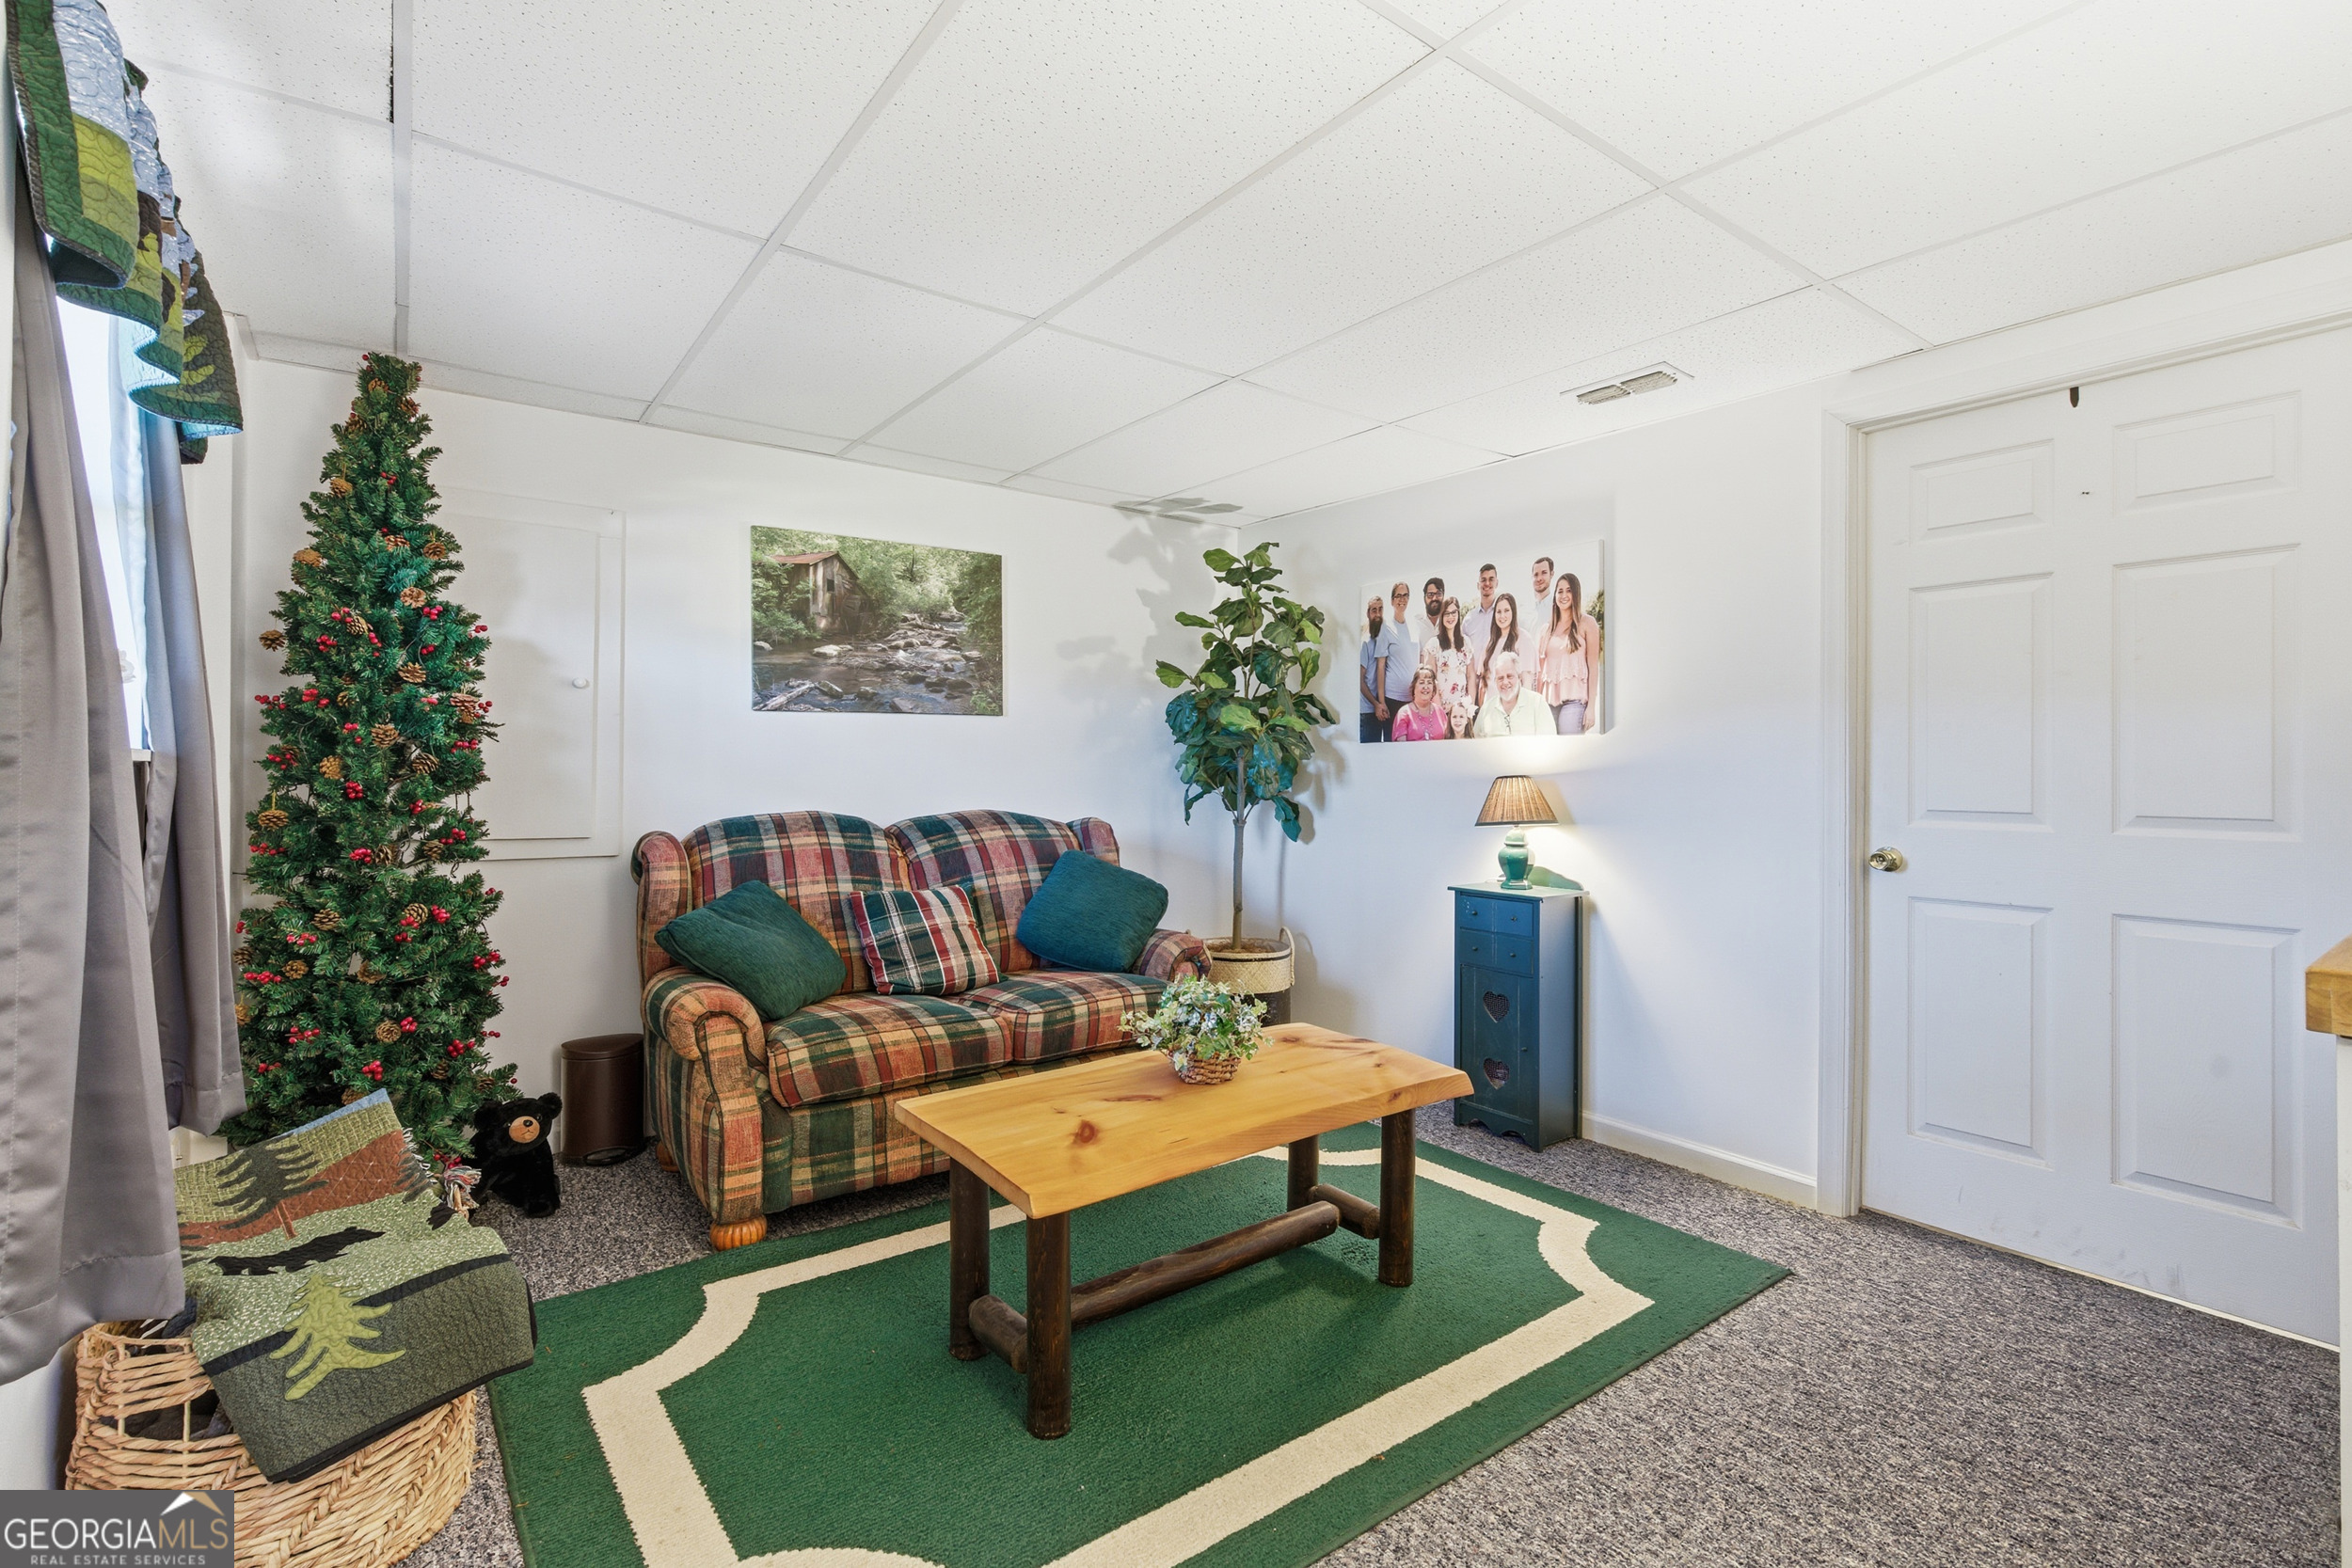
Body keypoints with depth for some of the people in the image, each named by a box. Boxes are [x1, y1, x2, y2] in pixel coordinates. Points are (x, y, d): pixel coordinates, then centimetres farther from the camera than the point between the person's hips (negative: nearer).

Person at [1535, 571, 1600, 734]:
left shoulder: (1586, 623, 4)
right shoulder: (1547, 627, 16)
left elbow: (1593, 666, -1)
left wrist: (1591, 706, -9)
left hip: (1574, 700, -4)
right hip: (1549, 700, 4)